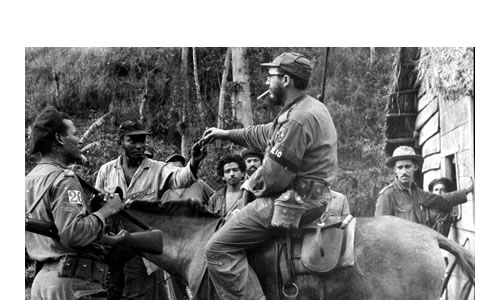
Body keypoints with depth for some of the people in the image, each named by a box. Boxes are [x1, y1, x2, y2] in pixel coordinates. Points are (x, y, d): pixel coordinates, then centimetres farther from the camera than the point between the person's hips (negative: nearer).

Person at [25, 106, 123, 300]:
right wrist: (106, 210, -12)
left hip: (41, 278, 10)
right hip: (72, 279, -10)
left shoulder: (30, 179, 16)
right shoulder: (63, 180, -13)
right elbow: (74, 233, -24)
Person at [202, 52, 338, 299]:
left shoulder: (298, 119, -21)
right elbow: (267, 134, 26)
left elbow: (275, 175, -21)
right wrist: (227, 134, 29)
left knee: (218, 250, -13)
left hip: (295, 202, -11)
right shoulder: (310, 108, 13)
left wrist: (250, 185, -1)